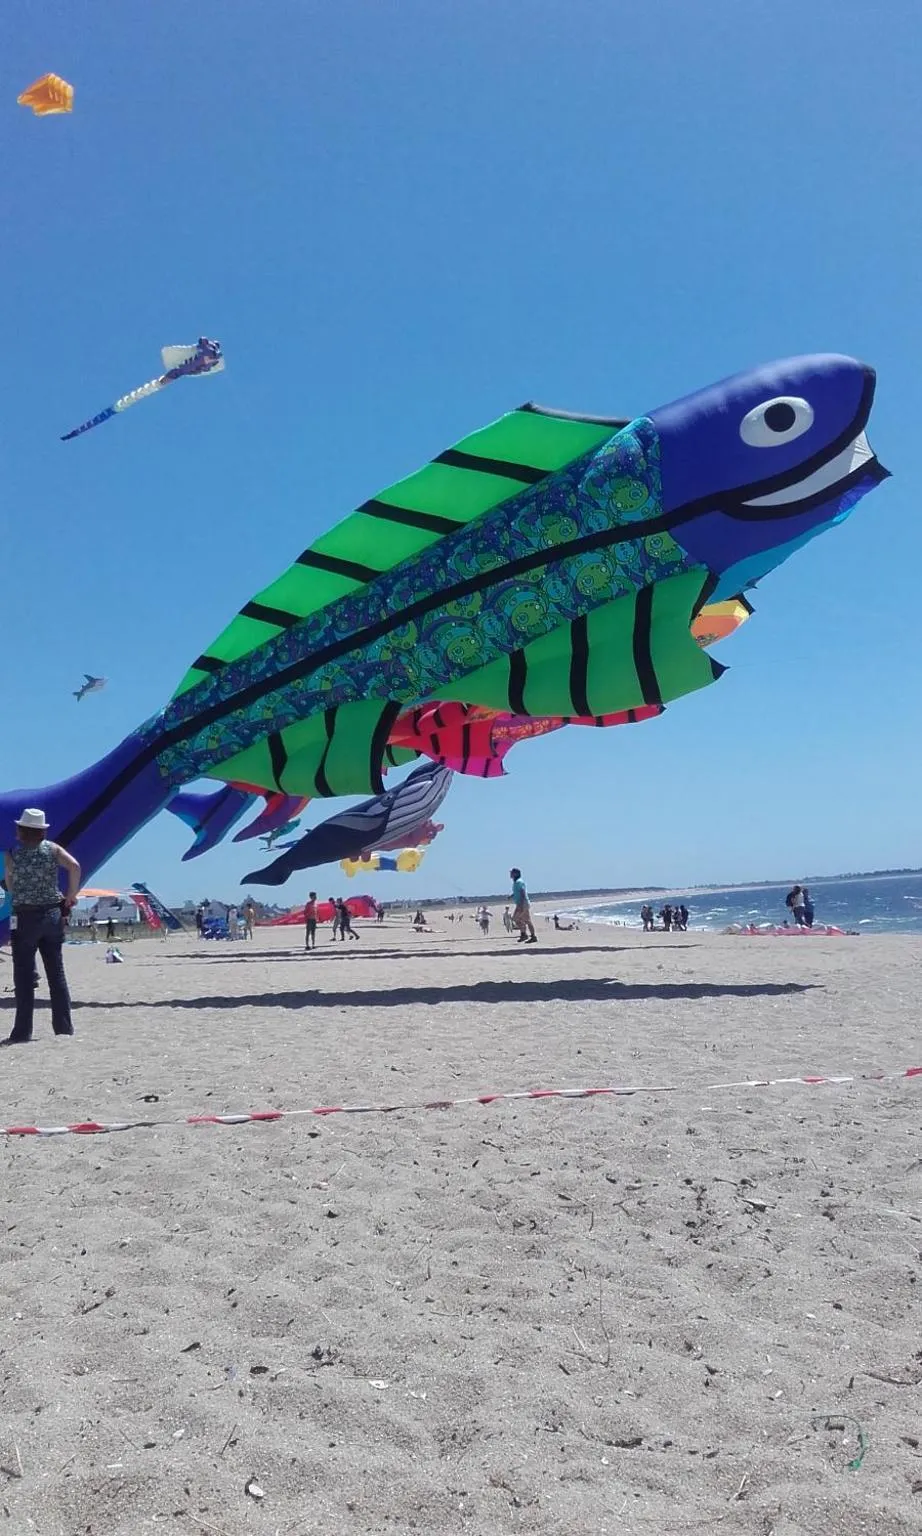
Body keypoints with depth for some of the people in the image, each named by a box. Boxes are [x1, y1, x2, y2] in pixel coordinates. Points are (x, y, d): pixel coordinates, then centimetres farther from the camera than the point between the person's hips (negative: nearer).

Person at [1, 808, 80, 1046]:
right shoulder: (52, 849, -1)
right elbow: (75, 866, -14)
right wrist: (71, 896, -4)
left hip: (25, 918, -3)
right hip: (53, 915, 3)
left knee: (24, 977, 3)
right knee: (57, 974, 10)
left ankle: (22, 1032, 3)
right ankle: (64, 1027, 12)